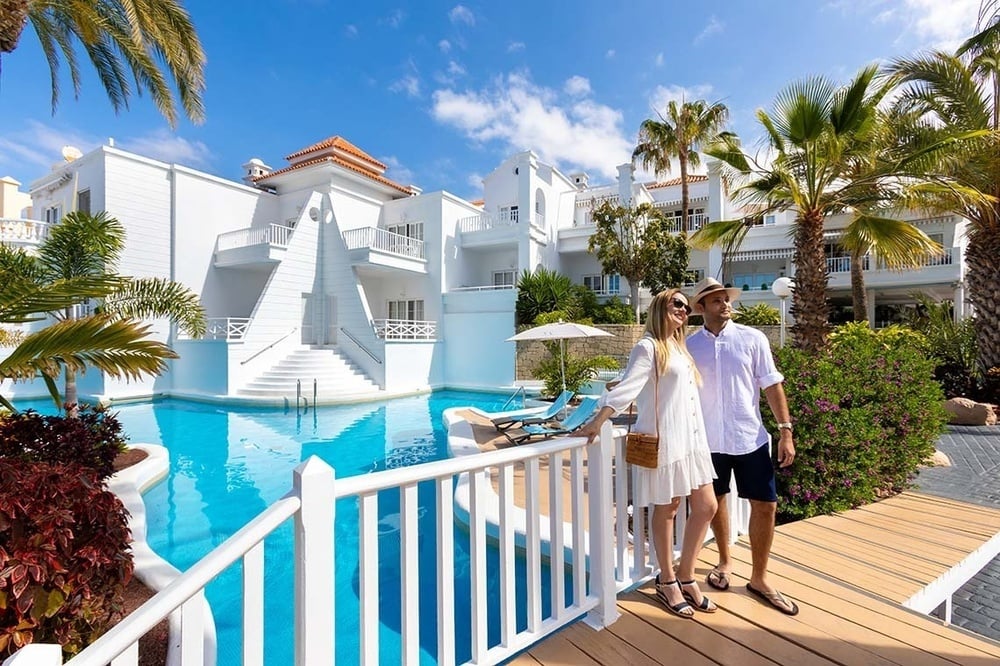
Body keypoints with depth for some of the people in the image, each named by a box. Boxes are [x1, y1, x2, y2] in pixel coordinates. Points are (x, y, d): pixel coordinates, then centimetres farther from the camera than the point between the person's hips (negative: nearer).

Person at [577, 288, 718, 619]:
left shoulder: (680, 348, 17)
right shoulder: (648, 347, -9)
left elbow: (686, 394, 17)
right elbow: (625, 389, -19)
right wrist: (596, 423, -25)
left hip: (691, 439, 8)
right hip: (664, 441, -8)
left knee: (706, 507, 9)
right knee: (666, 510, 5)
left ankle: (686, 577, 26)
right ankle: (667, 583, 24)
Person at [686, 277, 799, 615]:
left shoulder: (753, 339, -4)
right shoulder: (690, 345, -2)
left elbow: (771, 385, -2)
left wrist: (785, 430, -7)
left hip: (751, 437, 0)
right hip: (709, 439, 1)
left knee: (765, 505, 4)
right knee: (716, 502, 15)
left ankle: (759, 579, 25)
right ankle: (725, 560, 40)